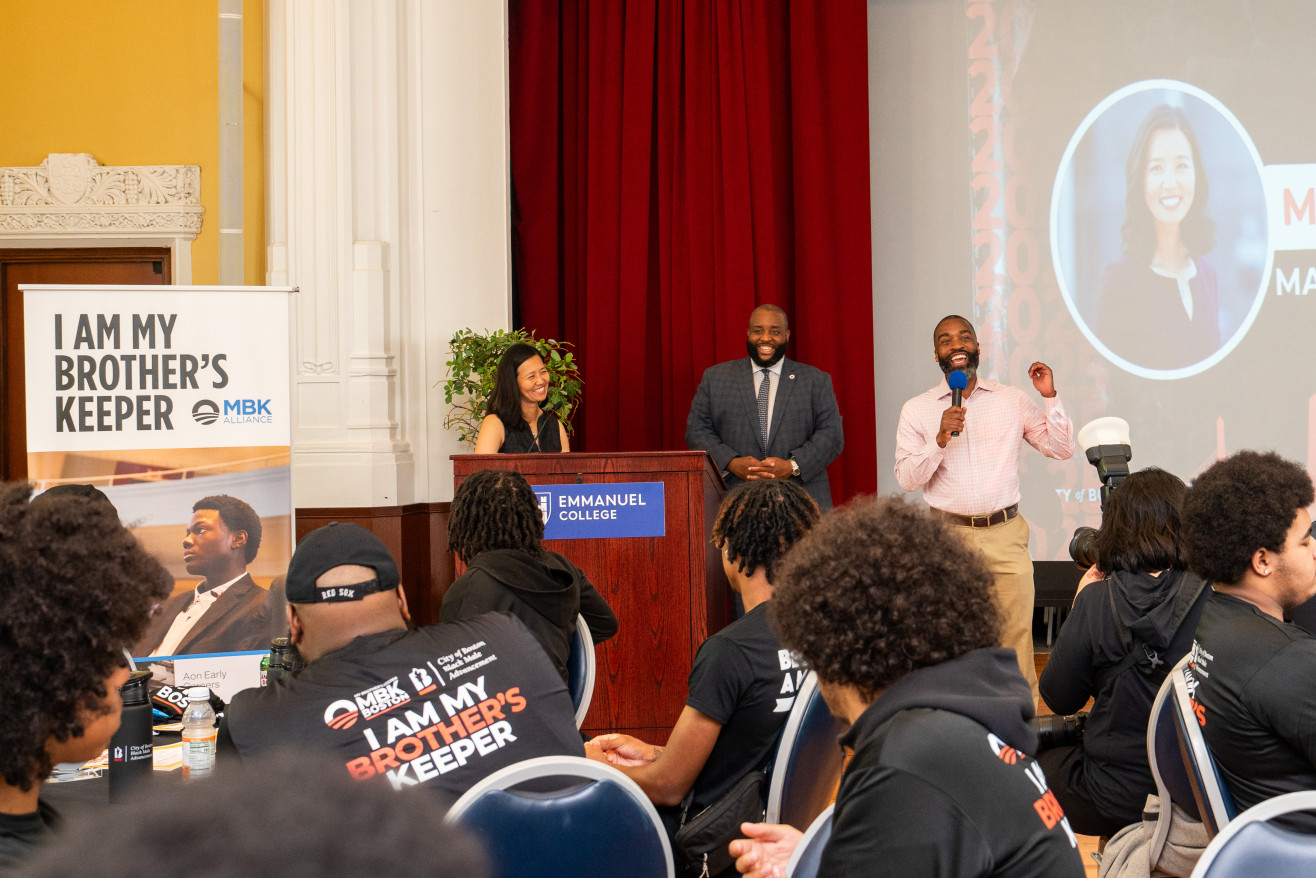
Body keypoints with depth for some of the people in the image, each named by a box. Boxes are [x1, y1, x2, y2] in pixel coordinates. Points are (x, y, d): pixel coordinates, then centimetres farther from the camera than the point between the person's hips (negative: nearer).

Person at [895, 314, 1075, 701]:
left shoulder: (1012, 400, 9)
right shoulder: (917, 410, 6)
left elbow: (1061, 449, 7)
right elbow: (906, 478, -1)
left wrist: (1050, 397, -4)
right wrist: (941, 439, -14)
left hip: (1006, 534, 1)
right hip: (948, 536, 0)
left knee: (1016, 635, -3)